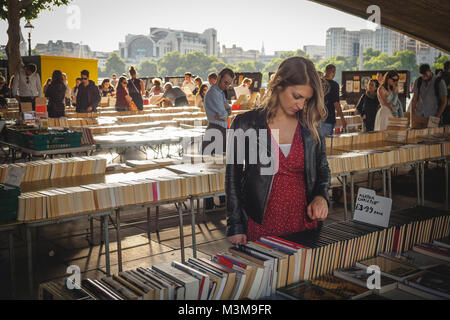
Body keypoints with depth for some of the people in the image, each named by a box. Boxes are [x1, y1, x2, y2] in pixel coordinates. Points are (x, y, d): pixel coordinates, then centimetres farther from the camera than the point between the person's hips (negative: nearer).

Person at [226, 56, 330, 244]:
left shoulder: (310, 127, 4)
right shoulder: (245, 125, -5)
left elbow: (323, 170, 15)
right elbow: (233, 179, -2)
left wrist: (321, 196, -6)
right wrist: (236, 228, -5)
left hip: (305, 224, 3)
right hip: (261, 227, -3)